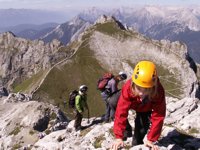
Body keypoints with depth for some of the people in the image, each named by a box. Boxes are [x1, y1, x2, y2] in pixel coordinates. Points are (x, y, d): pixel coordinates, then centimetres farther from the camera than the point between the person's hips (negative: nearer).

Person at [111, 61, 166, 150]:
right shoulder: (128, 88, -44)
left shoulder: (158, 92, -43)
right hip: (131, 103, 1)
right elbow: (121, 112, -41)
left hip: (147, 107, -1)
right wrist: (119, 137, -43)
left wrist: (150, 139, -36)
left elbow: (158, 117, -36)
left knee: (143, 125, -14)